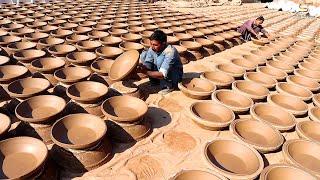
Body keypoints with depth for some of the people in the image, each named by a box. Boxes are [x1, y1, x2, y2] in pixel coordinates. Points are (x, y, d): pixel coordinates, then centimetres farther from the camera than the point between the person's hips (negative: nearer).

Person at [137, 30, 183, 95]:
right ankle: (154, 81, 5)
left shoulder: (170, 52, -33)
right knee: (144, 54, -8)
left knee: (160, 59, -34)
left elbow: (162, 74, -39)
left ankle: (169, 86, -13)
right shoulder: (152, 48, -13)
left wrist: (145, 72, -46)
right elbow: (147, 65, -12)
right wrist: (142, 67, -35)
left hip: (175, 76, -6)